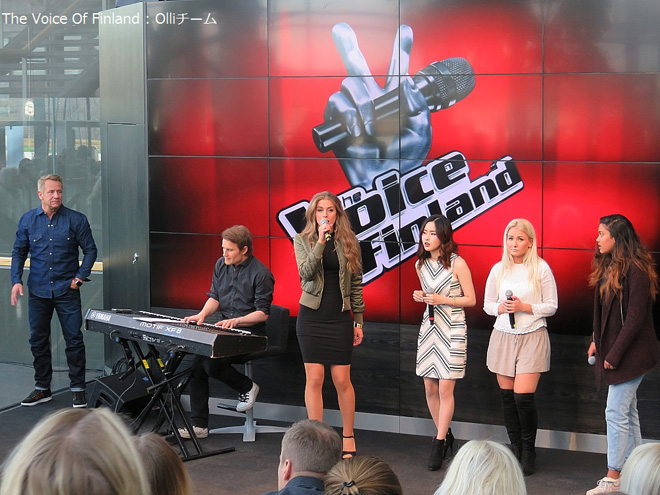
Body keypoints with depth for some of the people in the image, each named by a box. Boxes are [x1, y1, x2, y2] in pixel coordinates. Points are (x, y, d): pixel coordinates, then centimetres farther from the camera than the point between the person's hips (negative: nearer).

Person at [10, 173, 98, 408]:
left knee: (74, 340, -2)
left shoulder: (76, 219, -3)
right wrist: (16, 281, -1)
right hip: (38, 290, 3)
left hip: (67, 290, -3)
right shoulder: (28, 220, 4)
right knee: (38, 340, 9)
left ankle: (78, 389, 7)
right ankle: (42, 388, 21)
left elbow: (90, 250, 3)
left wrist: (80, 277, -5)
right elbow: (19, 252, 10)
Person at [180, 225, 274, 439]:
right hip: (224, 330, 7)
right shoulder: (221, 265, 10)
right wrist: (203, 314, -4)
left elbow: (263, 313, -11)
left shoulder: (260, 274, -11)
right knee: (197, 362, -16)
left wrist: (236, 321, -24)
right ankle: (198, 425, -9)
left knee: (212, 363, -27)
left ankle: (247, 387, 3)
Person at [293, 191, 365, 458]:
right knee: (314, 378, -1)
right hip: (312, 316, 0)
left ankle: (348, 436, 16)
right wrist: (321, 241, -22)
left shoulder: (349, 242, 4)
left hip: (340, 316, 0)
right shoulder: (302, 241, 4)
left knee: (342, 380, 0)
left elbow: (356, 284, 8)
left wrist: (359, 321, 7)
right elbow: (306, 273, -14)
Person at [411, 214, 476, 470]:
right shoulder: (420, 264, 8)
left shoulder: (457, 263, -9)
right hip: (429, 327, 6)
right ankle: (445, 434, 24)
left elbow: (471, 299, -5)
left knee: (445, 389, -6)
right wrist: (420, 297, 0)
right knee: (430, 388, 7)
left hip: (452, 330, -6)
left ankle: (439, 443, 0)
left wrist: (443, 300, -17)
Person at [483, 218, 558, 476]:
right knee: (507, 395, 5)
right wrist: (501, 307, -7)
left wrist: (524, 307, -13)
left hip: (532, 337, -4)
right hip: (503, 336, 4)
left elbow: (551, 306, 0)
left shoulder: (541, 269, -2)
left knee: (523, 396, -11)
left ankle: (529, 451, 7)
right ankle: (515, 448, 19)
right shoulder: (498, 269, 8)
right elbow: (487, 304, 14)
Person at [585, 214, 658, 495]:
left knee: (616, 413, -7)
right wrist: (597, 342, 6)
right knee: (628, 412, 14)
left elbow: (635, 319, -21)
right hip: (614, 349, 9)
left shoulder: (636, 271, -19)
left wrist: (615, 355, -19)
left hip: (631, 353, -9)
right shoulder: (608, 267, 8)